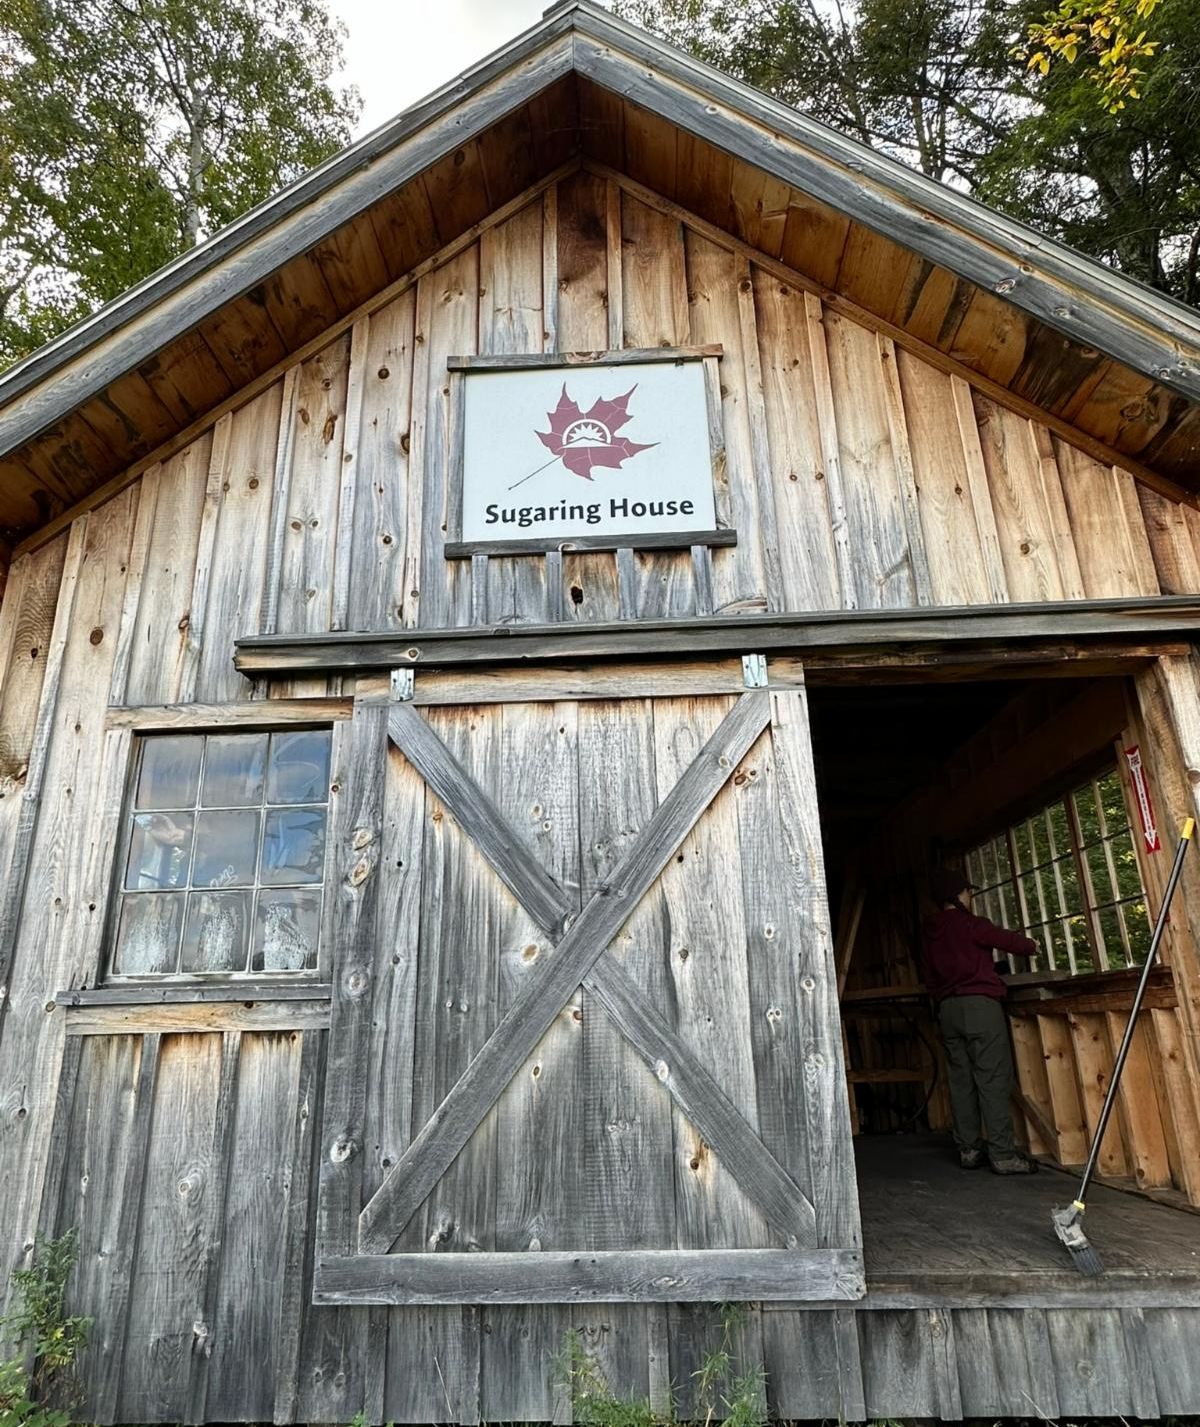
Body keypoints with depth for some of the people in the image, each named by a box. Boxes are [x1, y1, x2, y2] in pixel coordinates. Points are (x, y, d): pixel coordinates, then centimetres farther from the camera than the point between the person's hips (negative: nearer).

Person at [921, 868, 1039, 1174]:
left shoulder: (929, 931, 14)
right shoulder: (968, 923, -6)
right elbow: (1008, 940, 2)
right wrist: (1032, 945, 21)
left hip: (947, 1008, 7)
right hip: (979, 1002, -6)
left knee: (961, 1080, 8)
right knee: (993, 1079, -5)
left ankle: (969, 1149, 11)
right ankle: (1003, 1154, -6)